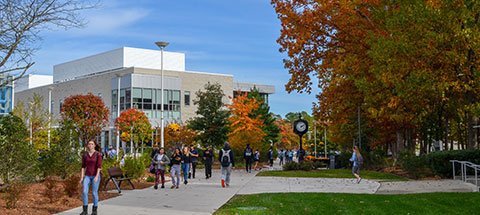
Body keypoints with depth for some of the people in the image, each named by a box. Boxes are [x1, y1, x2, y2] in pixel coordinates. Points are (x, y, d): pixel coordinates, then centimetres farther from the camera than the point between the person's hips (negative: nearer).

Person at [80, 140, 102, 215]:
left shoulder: (98, 154, -8)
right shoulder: (84, 154, 3)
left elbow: (99, 166, -12)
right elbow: (83, 166, 5)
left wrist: (97, 176, -21)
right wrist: (82, 177, -1)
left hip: (95, 175, -3)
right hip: (87, 176, 3)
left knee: (94, 193, -1)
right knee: (84, 192, -9)